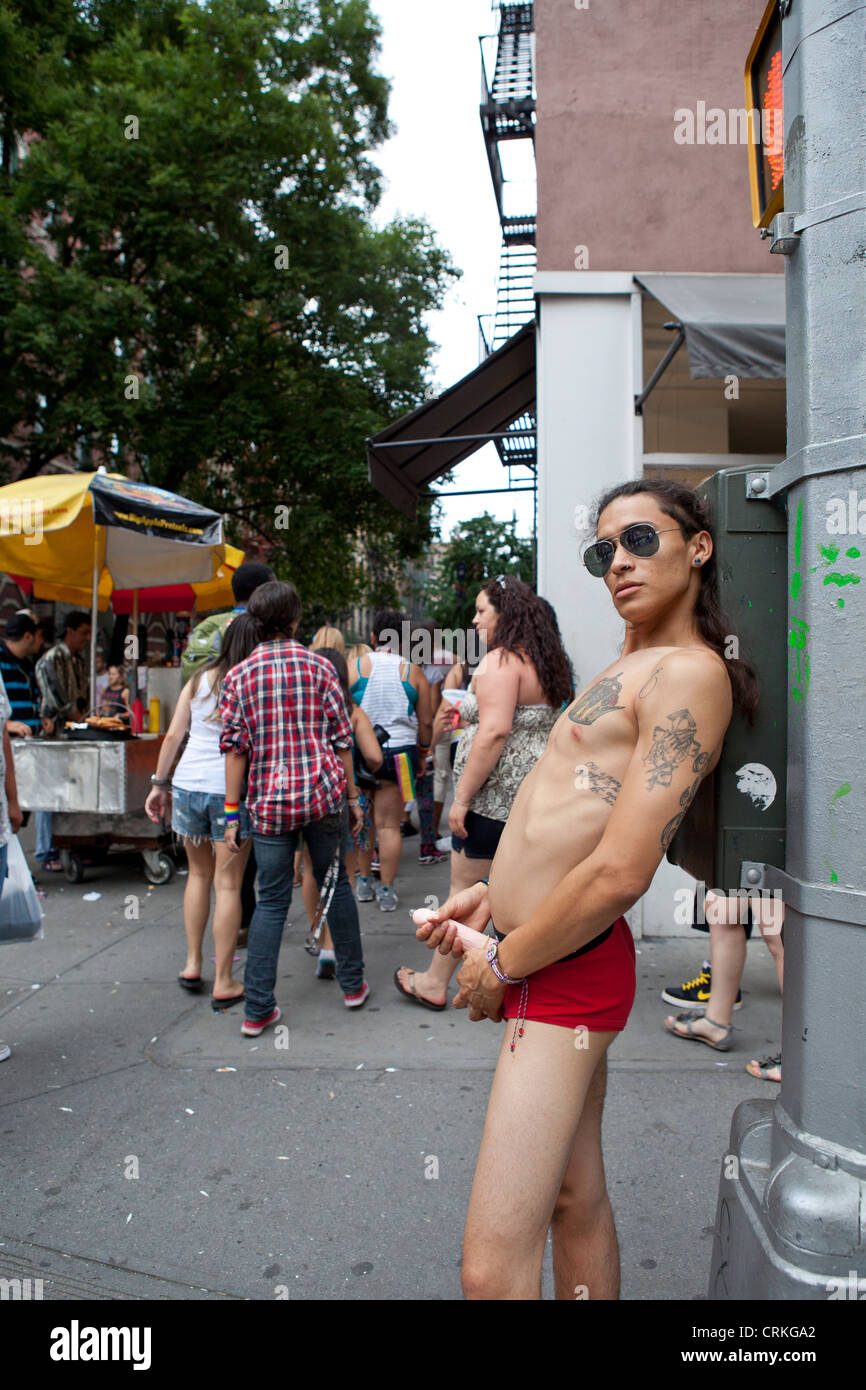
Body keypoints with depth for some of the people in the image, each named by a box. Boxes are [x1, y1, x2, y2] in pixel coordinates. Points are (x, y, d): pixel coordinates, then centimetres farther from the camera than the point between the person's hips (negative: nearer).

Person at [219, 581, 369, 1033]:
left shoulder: (239, 675, 2)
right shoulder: (318, 666, 0)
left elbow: (235, 748, -1)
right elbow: (341, 738, 1)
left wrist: (231, 813, 4)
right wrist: (352, 797, 9)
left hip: (269, 800, 1)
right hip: (322, 792, 0)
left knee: (271, 900, 7)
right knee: (336, 885, 15)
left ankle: (258, 1009, 9)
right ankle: (353, 984, 26)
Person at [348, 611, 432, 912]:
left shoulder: (355, 666, -2)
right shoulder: (412, 671, 1)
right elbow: (425, 722, 5)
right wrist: (422, 754, 18)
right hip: (400, 751, 0)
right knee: (390, 824, 6)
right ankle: (386, 890, 11)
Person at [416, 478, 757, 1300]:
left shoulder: (690, 673, -15)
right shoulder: (629, 663, 16)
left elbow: (619, 876, -23)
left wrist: (499, 964, -11)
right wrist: (497, 892, 11)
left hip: (564, 970, -9)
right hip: (553, 958, 9)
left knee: (491, 1268, -7)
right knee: (575, 1201, 22)